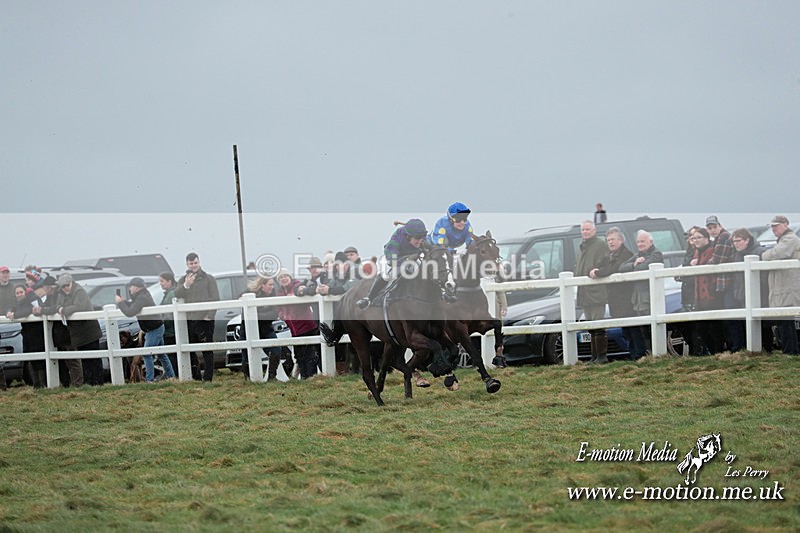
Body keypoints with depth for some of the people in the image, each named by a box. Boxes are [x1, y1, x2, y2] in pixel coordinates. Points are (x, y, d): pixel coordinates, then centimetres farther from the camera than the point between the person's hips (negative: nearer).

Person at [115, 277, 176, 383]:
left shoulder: (142, 298, -22)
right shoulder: (144, 294, 10)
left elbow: (130, 312, -29)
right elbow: (133, 306, 22)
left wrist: (120, 303, -17)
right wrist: (124, 301, 6)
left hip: (153, 330, -10)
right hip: (158, 327, 10)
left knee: (147, 354, -8)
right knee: (161, 354, 16)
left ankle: (150, 379, -9)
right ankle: (170, 375, 20)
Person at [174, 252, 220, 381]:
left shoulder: (208, 279, 5)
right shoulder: (183, 280, 14)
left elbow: (215, 298, 0)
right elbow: (176, 294, -3)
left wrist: (210, 315, -10)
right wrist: (185, 285, -21)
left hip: (204, 319, -4)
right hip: (188, 320, 4)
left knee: (207, 351, -5)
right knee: (190, 351, 7)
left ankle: (208, 378, -4)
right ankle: (195, 377, 15)